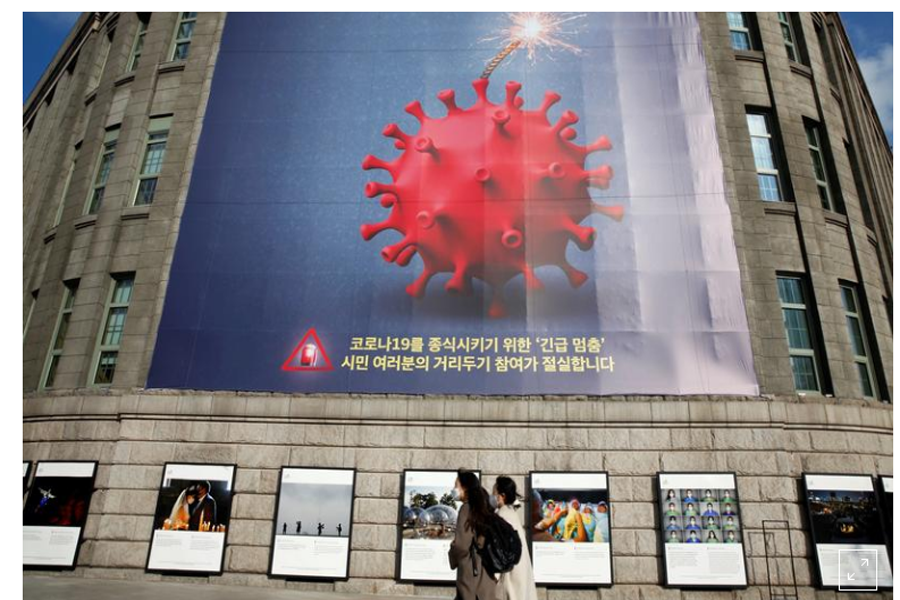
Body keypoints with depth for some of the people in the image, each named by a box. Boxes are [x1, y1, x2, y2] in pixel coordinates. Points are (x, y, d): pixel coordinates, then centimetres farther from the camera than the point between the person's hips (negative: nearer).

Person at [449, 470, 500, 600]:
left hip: (471, 572, -8)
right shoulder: (483, 508, 10)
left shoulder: (467, 508, -13)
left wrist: (452, 555, 2)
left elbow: (461, 545, -17)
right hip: (486, 572, 8)